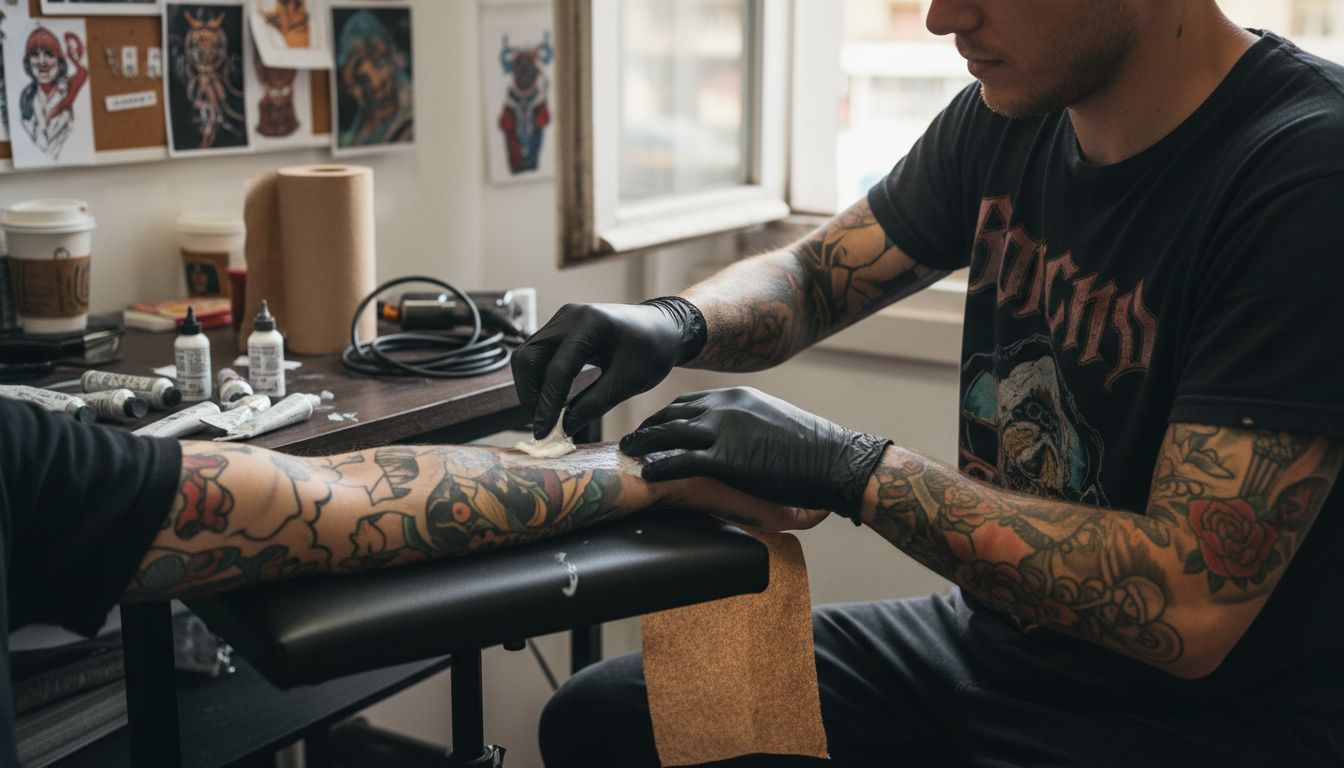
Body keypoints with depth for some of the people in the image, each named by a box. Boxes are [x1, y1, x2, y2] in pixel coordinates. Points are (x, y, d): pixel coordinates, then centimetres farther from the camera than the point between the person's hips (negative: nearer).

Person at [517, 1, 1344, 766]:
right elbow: (811, 277, 10)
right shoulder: (1006, 116, -2)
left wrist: (856, 470, -26)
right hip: (984, 639, 7)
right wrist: (678, 322, -12)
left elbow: (1191, 609, -27)